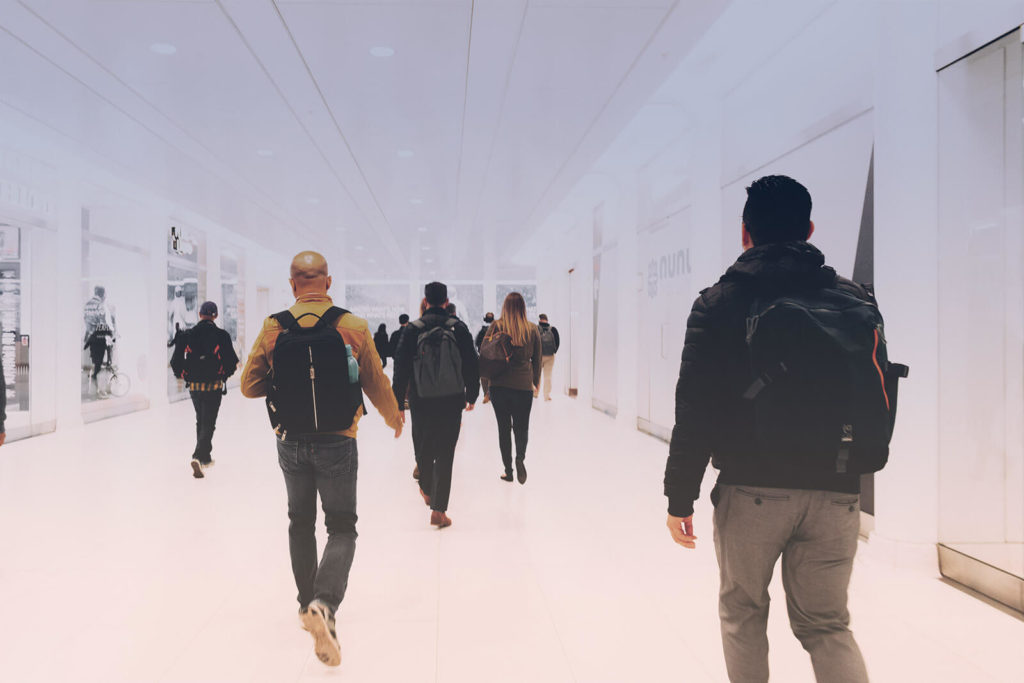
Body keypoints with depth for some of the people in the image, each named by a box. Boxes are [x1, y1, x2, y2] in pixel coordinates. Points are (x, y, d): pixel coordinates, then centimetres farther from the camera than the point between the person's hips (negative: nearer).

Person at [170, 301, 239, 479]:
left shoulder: (186, 335, -1)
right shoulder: (222, 336, -8)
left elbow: (176, 361, -1)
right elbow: (233, 362, -9)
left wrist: (182, 375, 18)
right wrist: (225, 374, 11)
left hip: (194, 386, 3)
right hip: (214, 386, -3)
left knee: (201, 421, 20)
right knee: (208, 423, 0)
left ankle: (206, 457, 28)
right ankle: (198, 456, -18)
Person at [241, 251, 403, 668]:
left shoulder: (273, 328, -6)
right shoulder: (354, 328, -10)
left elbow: (249, 386, -1)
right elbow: (376, 384, -2)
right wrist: (395, 418, 16)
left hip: (290, 443, 3)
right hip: (337, 444, -2)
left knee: (301, 523, 21)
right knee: (342, 528, 7)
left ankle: (307, 604, 33)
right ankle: (324, 604, -16)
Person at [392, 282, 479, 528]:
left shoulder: (413, 330, -3)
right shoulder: (459, 328, -2)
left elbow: (401, 369, -2)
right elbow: (471, 365, 1)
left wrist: (397, 403, 4)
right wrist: (472, 396, 13)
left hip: (421, 401, 1)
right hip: (452, 402, 0)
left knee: (423, 450, 19)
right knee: (445, 455, 2)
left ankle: (427, 490, 41)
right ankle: (439, 510, 1)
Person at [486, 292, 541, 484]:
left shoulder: (497, 326, -3)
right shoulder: (533, 329, 2)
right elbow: (537, 359, 8)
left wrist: (486, 384, 9)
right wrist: (535, 384, 19)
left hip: (499, 384, 0)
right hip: (523, 385, 0)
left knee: (504, 427, 10)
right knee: (521, 426, 11)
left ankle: (508, 470, 13)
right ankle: (520, 457, -15)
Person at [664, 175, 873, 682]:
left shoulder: (718, 304, -6)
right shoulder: (856, 301, 3)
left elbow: (694, 411, -9)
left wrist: (679, 497, -3)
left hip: (751, 490, -2)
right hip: (836, 492, 3)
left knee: (742, 612, 19)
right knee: (827, 623, 17)